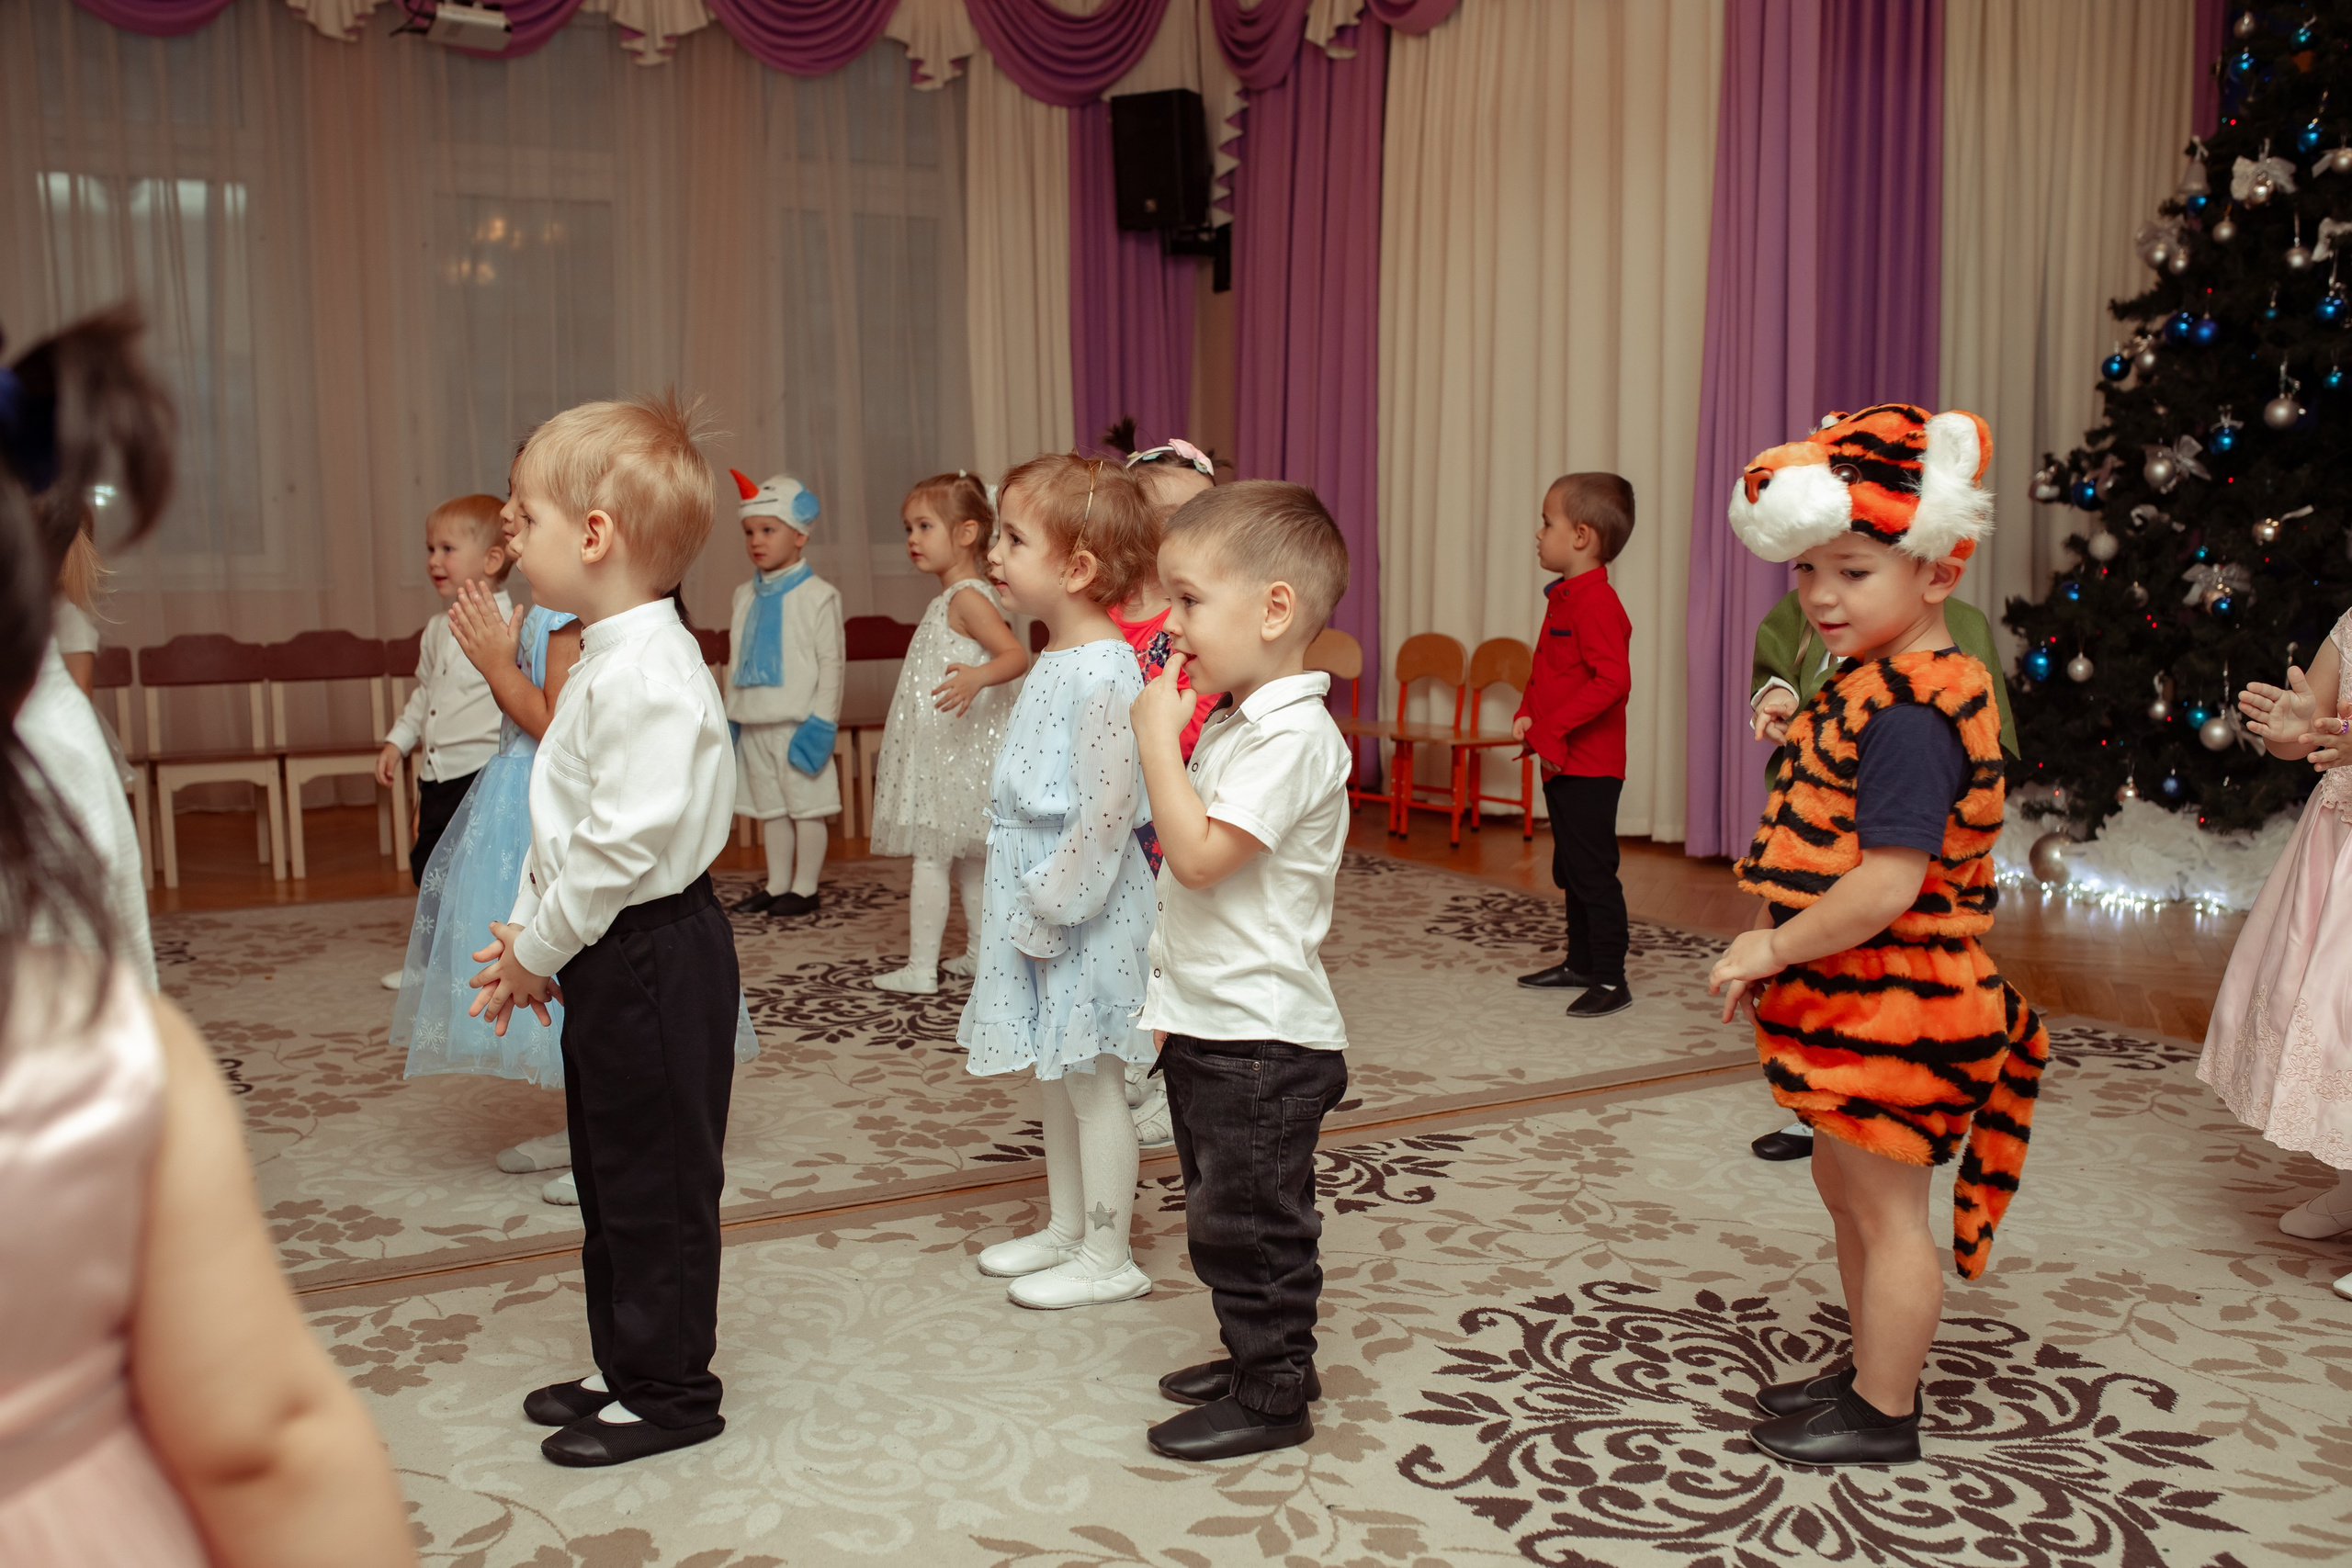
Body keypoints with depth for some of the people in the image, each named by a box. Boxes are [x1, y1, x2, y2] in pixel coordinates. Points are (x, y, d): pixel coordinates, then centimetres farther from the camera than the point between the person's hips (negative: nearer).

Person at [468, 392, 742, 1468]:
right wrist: (526, 933, 9)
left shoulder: (647, 672, -23)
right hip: (606, 955, 10)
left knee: (655, 1179, 3)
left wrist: (538, 948, -15)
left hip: (651, 954, -10)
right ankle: (624, 1366, 35)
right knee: (609, 1170, 20)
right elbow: (563, 821, 16)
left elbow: (622, 841, -26)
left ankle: (669, 1391, 19)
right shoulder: (607, 658, 10)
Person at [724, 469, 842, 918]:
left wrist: (821, 721, -14)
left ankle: (804, 888, 10)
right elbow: (738, 661, 17)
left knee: (806, 805, 1)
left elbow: (831, 662, -10)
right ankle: (777, 885, 21)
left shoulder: (818, 595, -8)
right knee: (770, 808, 13)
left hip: (799, 723, -6)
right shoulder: (745, 596, 10)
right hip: (754, 723, 6)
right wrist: (731, 716, 13)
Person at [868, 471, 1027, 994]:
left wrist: (977, 677, -45)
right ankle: (979, 951, 25)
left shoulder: (966, 596, -17)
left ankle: (921, 969, -2)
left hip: (954, 751, -10)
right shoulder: (956, 596, 14)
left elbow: (1016, 655, -27)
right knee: (967, 854, 16)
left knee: (930, 855, -6)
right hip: (945, 750, 10)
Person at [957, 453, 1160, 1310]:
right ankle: (1065, 1229, 33)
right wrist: (1024, 904, 15)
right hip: (1036, 900, 9)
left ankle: (1107, 1258, 15)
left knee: (1090, 1080, 2)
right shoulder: (1054, 661, 9)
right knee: (1055, 1079, 19)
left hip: (1080, 907, -9)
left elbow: (1106, 809, -25)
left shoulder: (1103, 672, -21)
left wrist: (1052, 904, -19)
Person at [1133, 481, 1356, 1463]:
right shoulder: (1233, 723, 11)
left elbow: (1199, 855, -28)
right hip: (1209, 1024, 10)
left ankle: (1272, 1397, 16)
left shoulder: (1293, 736, -20)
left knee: (1249, 1223, 2)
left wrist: (1158, 735, -21)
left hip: (1263, 1038, -10)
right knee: (1224, 1215, 20)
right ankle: (1256, 1358, 35)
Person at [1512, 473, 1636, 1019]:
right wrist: (1528, 715, 4)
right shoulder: (1564, 598, 13)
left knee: (1593, 872, -5)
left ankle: (1610, 981, 1)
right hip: (1561, 763, 10)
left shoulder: (1596, 602, -18)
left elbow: (1612, 680, -27)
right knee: (1571, 870, 18)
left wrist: (1552, 728, -25)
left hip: (1588, 768, -10)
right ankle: (1581, 964, 30)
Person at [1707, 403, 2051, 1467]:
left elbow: (1887, 885, -30)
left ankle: (1883, 1416, 19)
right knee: (1846, 1181, 22)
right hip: (1856, 1002, 11)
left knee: (1883, 1203, 4)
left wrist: (1772, 948, -20)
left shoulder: (1909, 717, -24)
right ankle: (1873, 1371, 39)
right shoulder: (1875, 689, 9)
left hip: (1890, 1006, -11)